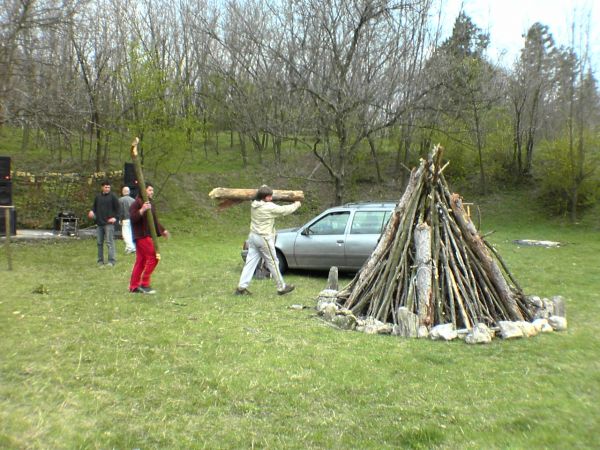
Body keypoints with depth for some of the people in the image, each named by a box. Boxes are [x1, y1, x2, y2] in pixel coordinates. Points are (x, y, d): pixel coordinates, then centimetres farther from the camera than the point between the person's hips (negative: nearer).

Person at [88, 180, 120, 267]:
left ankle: (111, 261, -8)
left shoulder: (112, 196, -2)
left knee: (109, 242, -9)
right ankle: (100, 261, 18)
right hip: (99, 223, 6)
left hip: (109, 223, -5)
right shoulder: (98, 197, 11)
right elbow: (94, 207, 22)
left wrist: (115, 217, -11)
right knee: (99, 243, 9)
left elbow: (118, 208, -2)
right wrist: (92, 211, 1)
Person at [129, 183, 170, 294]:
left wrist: (162, 231, 28)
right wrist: (142, 210, -31)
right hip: (141, 235, -9)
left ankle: (134, 286, 16)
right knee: (153, 257, -11)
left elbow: (154, 220, 28)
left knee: (140, 261, 11)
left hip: (147, 235, 10)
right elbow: (132, 218, -20)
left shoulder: (150, 203, 19)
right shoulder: (137, 203, -10)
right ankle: (144, 284, -4)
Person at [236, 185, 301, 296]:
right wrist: (296, 205, 8)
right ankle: (281, 287, 16)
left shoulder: (254, 205, 4)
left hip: (253, 236, 7)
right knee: (273, 263, 4)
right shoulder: (269, 207, -17)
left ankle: (241, 287, 5)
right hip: (264, 238, -7)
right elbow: (284, 210, -6)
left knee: (250, 262, 7)